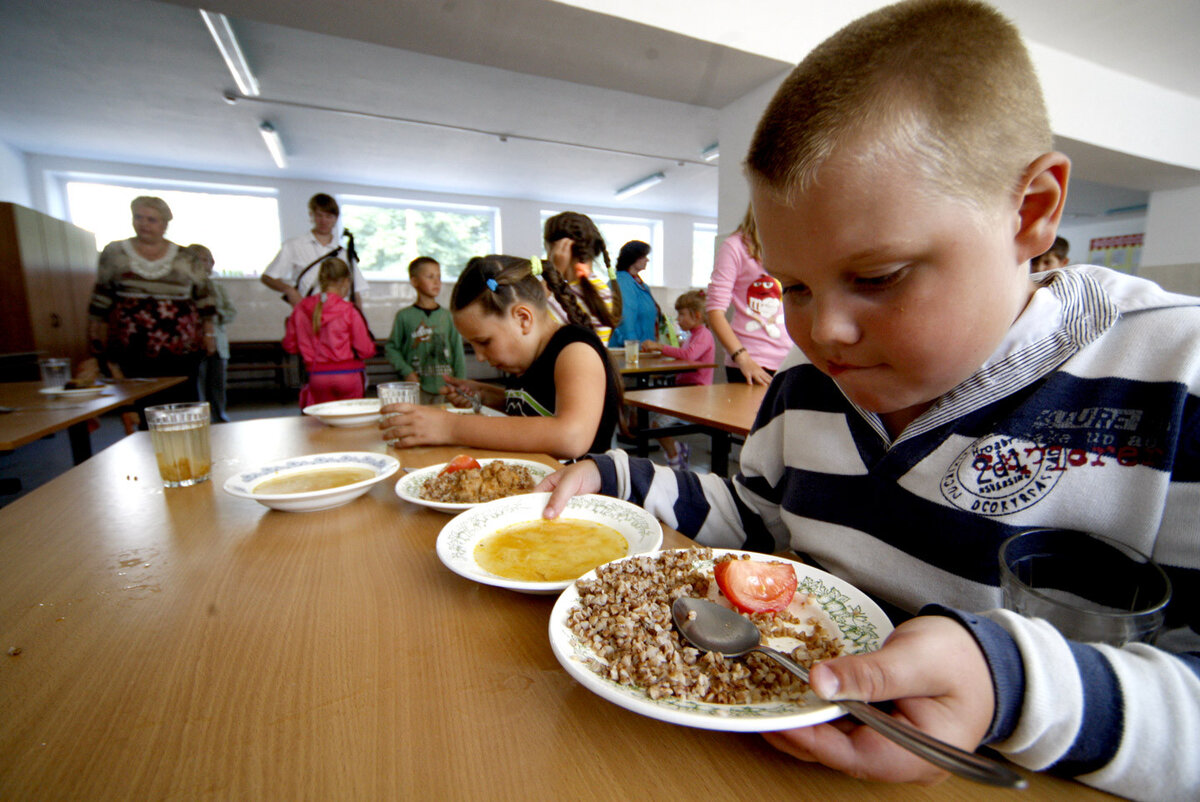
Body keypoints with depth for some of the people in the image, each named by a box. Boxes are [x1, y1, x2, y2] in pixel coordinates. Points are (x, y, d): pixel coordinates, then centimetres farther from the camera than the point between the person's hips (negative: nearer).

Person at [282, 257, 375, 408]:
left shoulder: (301, 309, 0)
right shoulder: (349, 311, -12)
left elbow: (289, 345, 9)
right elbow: (365, 350, -10)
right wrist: (372, 346, 12)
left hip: (317, 377, 4)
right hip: (348, 376, -3)